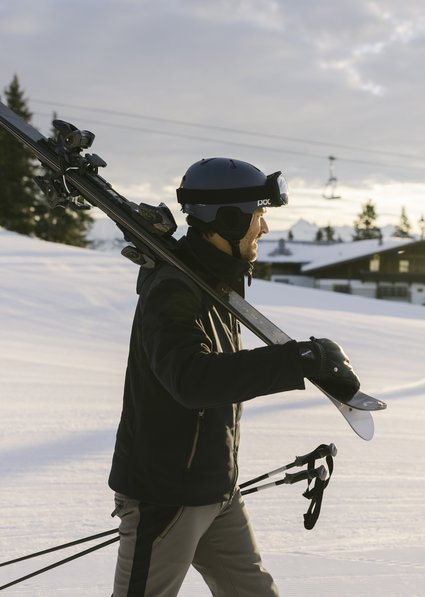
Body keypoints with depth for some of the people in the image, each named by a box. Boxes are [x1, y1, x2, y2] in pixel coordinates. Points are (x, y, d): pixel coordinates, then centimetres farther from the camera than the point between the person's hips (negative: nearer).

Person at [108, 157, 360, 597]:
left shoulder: (219, 281, 7)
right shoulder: (171, 295, -24)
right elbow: (192, 377, -44)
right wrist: (302, 360, -45)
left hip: (217, 492, 9)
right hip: (163, 495, -9)